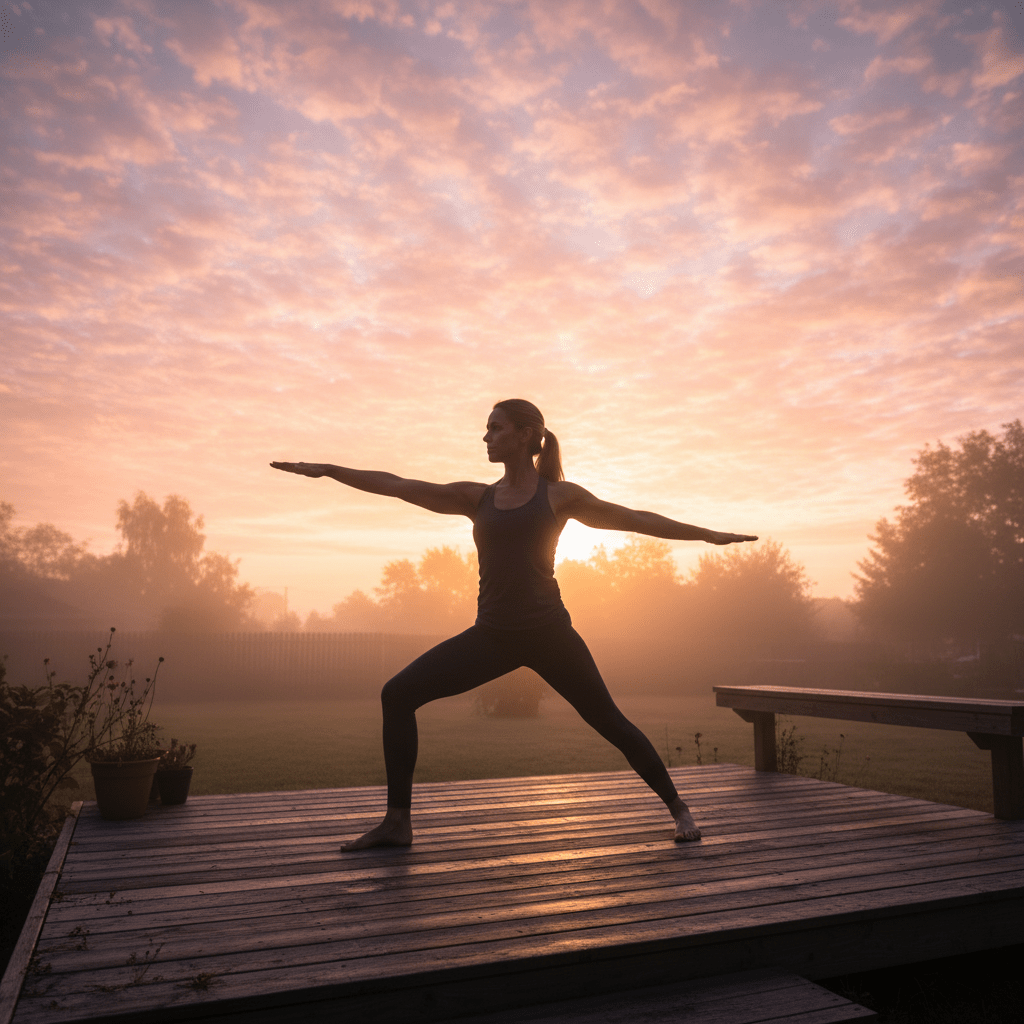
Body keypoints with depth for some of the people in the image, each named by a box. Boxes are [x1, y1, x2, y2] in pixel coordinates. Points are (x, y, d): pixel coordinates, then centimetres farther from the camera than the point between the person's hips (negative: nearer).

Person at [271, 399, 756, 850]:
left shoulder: (560, 495, 3)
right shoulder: (478, 498, 11)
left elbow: (637, 519, 6)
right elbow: (397, 486, 10)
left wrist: (708, 534, 4)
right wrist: (327, 470, 9)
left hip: (547, 633, -3)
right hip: (492, 636, 3)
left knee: (609, 721, 0)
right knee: (397, 695, -9)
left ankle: (677, 808, 24)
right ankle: (397, 822, 1)